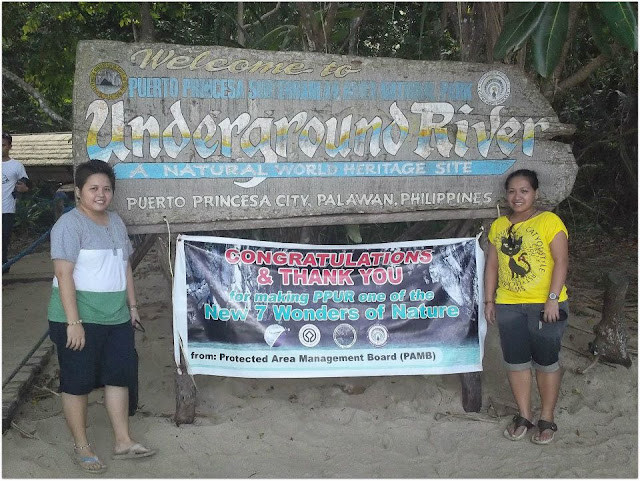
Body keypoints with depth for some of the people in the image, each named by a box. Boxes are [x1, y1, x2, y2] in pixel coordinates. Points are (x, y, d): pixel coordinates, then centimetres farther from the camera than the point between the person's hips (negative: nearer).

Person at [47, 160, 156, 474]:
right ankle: (81, 446, 19)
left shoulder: (116, 222, 10)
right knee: (78, 383, 5)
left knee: (119, 376, 11)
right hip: (80, 319, -7)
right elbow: (63, 274, -20)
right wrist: (73, 322, -24)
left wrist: (132, 306, 15)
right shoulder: (70, 225, -14)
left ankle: (122, 442, 22)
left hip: (116, 318, 7)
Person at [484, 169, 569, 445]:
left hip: (545, 305, -4)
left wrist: (553, 299, -17)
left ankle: (547, 419, 18)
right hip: (508, 305, 5)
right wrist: (489, 300, 8)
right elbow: (492, 265, 12)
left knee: (546, 362, 5)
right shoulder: (499, 226, 9)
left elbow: (561, 262, -11)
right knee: (516, 361, 10)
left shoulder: (549, 222, -6)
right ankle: (524, 416, 23)